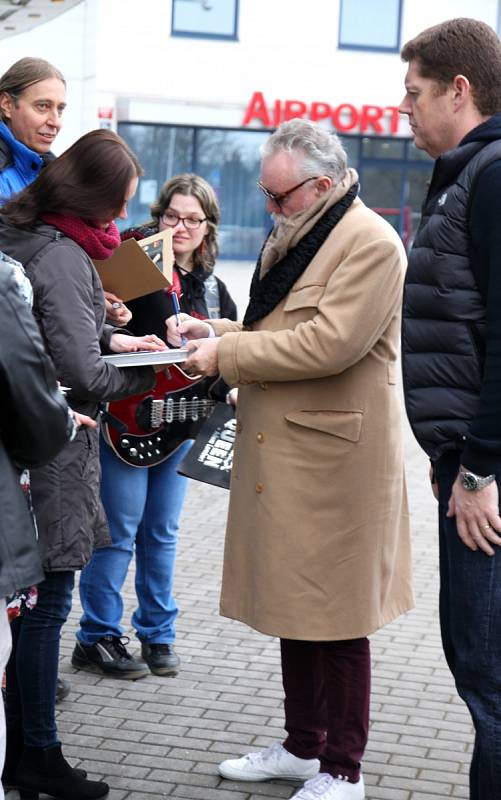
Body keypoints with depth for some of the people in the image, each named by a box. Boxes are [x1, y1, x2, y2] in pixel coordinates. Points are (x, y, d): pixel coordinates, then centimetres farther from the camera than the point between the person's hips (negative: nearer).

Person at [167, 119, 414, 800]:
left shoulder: (370, 243, -13)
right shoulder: (292, 238, 17)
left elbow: (330, 342, -23)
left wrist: (225, 354, -16)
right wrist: (217, 332, 6)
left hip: (334, 460, -9)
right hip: (283, 455, 9)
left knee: (335, 618, 1)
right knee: (294, 604, 17)